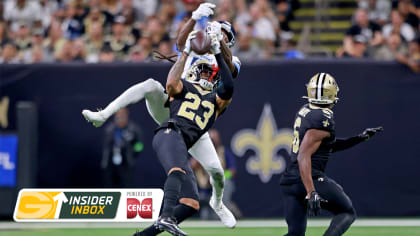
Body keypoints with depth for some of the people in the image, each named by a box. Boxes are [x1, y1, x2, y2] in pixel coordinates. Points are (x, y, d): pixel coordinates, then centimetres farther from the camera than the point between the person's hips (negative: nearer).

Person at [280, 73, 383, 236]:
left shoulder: (304, 112, 13)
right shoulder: (323, 119, -14)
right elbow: (304, 156, -21)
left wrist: (360, 138, 25)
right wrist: (311, 192, -26)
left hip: (289, 180, 8)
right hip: (312, 180, -8)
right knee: (347, 213, 9)